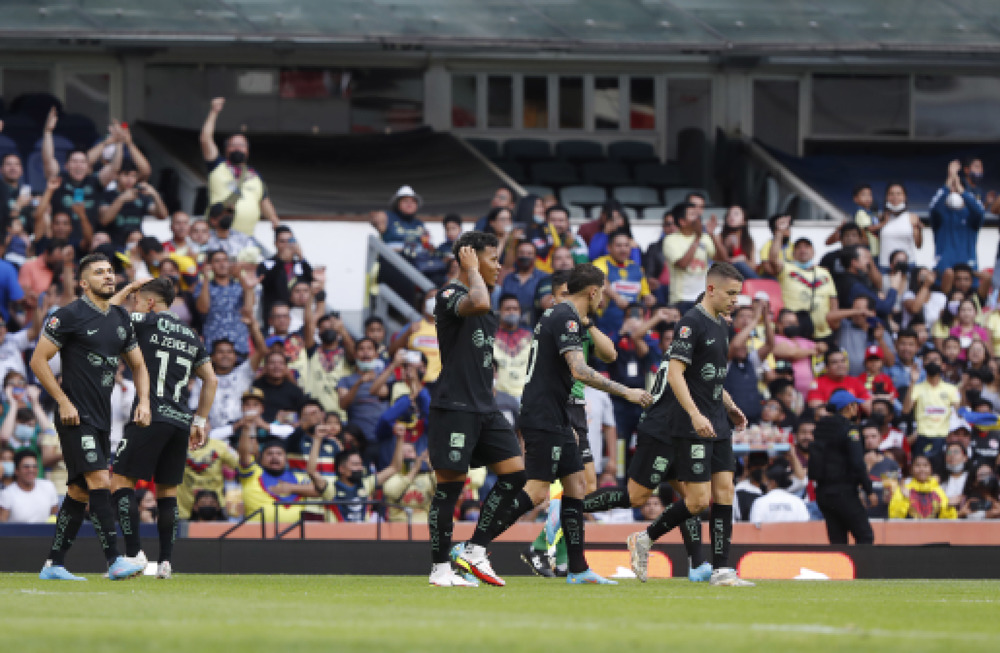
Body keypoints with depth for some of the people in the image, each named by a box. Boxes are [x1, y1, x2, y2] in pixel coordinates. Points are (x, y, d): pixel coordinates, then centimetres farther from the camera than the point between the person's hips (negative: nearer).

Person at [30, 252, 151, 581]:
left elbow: (138, 365, 24)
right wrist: (64, 402, -13)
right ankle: (114, 561, -20)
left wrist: (143, 401, 6)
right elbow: (38, 360, -8)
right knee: (100, 482, -17)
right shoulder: (70, 316, -8)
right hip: (76, 416, -8)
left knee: (80, 492, 9)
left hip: (101, 417, 8)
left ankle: (54, 565, 15)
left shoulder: (121, 318, 14)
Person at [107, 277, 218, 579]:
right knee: (168, 491, 11)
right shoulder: (192, 336, 19)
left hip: (150, 416, -6)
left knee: (121, 483, -5)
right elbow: (211, 380, 19)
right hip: (181, 420, 7)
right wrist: (199, 421, 22)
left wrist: (127, 290, 19)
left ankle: (134, 553, -17)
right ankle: (165, 562, 5)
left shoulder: (148, 322, 1)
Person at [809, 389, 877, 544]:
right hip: (843, 490, -8)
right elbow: (857, 463, -16)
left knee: (837, 540, 9)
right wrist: (869, 491, -11)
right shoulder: (848, 428, -11)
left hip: (822, 491, 8)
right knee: (865, 536, -5)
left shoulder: (821, 428, 12)